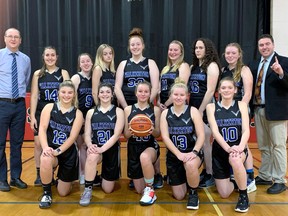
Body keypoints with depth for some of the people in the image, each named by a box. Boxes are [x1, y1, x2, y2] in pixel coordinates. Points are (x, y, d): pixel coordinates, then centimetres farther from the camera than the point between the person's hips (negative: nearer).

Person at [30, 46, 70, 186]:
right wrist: (32, 116, -3)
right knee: (38, 143, -3)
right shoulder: (38, 74, 6)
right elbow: (34, 96, 4)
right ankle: (39, 175, 10)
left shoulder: (63, 73, 2)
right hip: (41, 112, 1)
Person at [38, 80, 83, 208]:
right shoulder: (49, 107, -2)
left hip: (68, 153, 1)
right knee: (45, 160, -39)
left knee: (63, 192, 5)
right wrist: (45, 147, -27)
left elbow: (72, 137, -11)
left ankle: (62, 179, 45)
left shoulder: (77, 114, -3)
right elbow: (42, 129, -11)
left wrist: (58, 151, -24)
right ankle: (47, 193, -11)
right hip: (50, 149, 0)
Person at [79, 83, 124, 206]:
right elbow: (87, 134, 1)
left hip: (111, 150, 0)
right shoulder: (91, 112, 6)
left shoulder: (118, 111, -2)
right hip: (95, 147, 1)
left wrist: (102, 149, -25)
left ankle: (103, 176, 44)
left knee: (108, 190, 6)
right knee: (92, 157, -40)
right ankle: (87, 190, -16)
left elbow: (116, 135, -12)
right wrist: (90, 145, -22)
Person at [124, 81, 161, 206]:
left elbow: (158, 134, 2)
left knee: (144, 157, -42)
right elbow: (125, 135, 3)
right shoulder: (128, 109, 2)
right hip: (133, 148, 2)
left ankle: (150, 190, -16)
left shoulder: (155, 109, 0)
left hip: (151, 146, -2)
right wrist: (130, 132, -20)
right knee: (139, 190, 7)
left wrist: (153, 131, -21)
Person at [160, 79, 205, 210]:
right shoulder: (165, 113, -1)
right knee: (179, 196, 4)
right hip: (173, 155, 2)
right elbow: (165, 137, -9)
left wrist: (194, 152, -26)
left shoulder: (193, 111, -5)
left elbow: (201, 135, -10)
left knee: (191, 165, -40)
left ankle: (193, 193, -8)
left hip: (192, 153, -2)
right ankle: (185, 180, 42)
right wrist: (179, 154, -22)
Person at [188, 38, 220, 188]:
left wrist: (201, 110, -16)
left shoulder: (212, 66, -7)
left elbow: (210, 91, -14)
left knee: (205, 142, -2)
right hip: (193, 107, 7)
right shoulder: (193, 67, 14)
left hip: (205, 108, -7)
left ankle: (210, 175, 10)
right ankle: (204, 171, 21)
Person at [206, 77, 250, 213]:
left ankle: (243, 195, -14)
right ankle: (233, 181, 38)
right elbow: (215, 131, -12)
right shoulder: (211, 107, -2)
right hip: (219, 150, 1)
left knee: (235, 160, -39)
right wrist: (228, 148, -28)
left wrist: (240, 147, -28)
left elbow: (246, 130, -9)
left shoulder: (241, 105, 0)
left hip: (238, 148, -1)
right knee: (224, 194, 2)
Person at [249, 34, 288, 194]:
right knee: (264, 147, 13)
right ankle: (265, 176, 24)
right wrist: (251, 109, -2)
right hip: (258, 110, 6)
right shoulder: (255, 65, 14)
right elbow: (252, 87, 10)